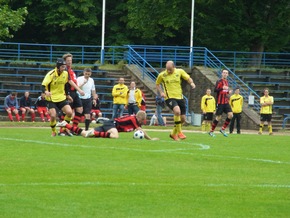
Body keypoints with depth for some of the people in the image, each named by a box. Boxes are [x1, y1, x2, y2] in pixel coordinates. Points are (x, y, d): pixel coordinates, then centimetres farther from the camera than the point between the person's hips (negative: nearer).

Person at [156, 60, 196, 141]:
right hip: (169, 98, -4)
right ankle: (179, 132, -19)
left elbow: (188, 78, 6)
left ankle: (173, 133, 29)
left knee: (182, 119, 5)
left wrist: (191, 83, -17)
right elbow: (157, 84, 13)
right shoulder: (162, 75, -2)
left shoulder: (180, 72, 2)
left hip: (180, 97, 4)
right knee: (177, 111, -32)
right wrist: (161, 92, -3)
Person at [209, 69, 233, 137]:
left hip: (226, 102, 6)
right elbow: (215, 90, -18)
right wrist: (222, 88, -31)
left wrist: (228, 92, 9)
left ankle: (223, 129, 3)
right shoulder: (219, 82, -6)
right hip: (220, 102, -6)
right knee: (218, 117, -4)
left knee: (230, 115, -8)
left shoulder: (226, 82, 16)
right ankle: (211, 131, 9)